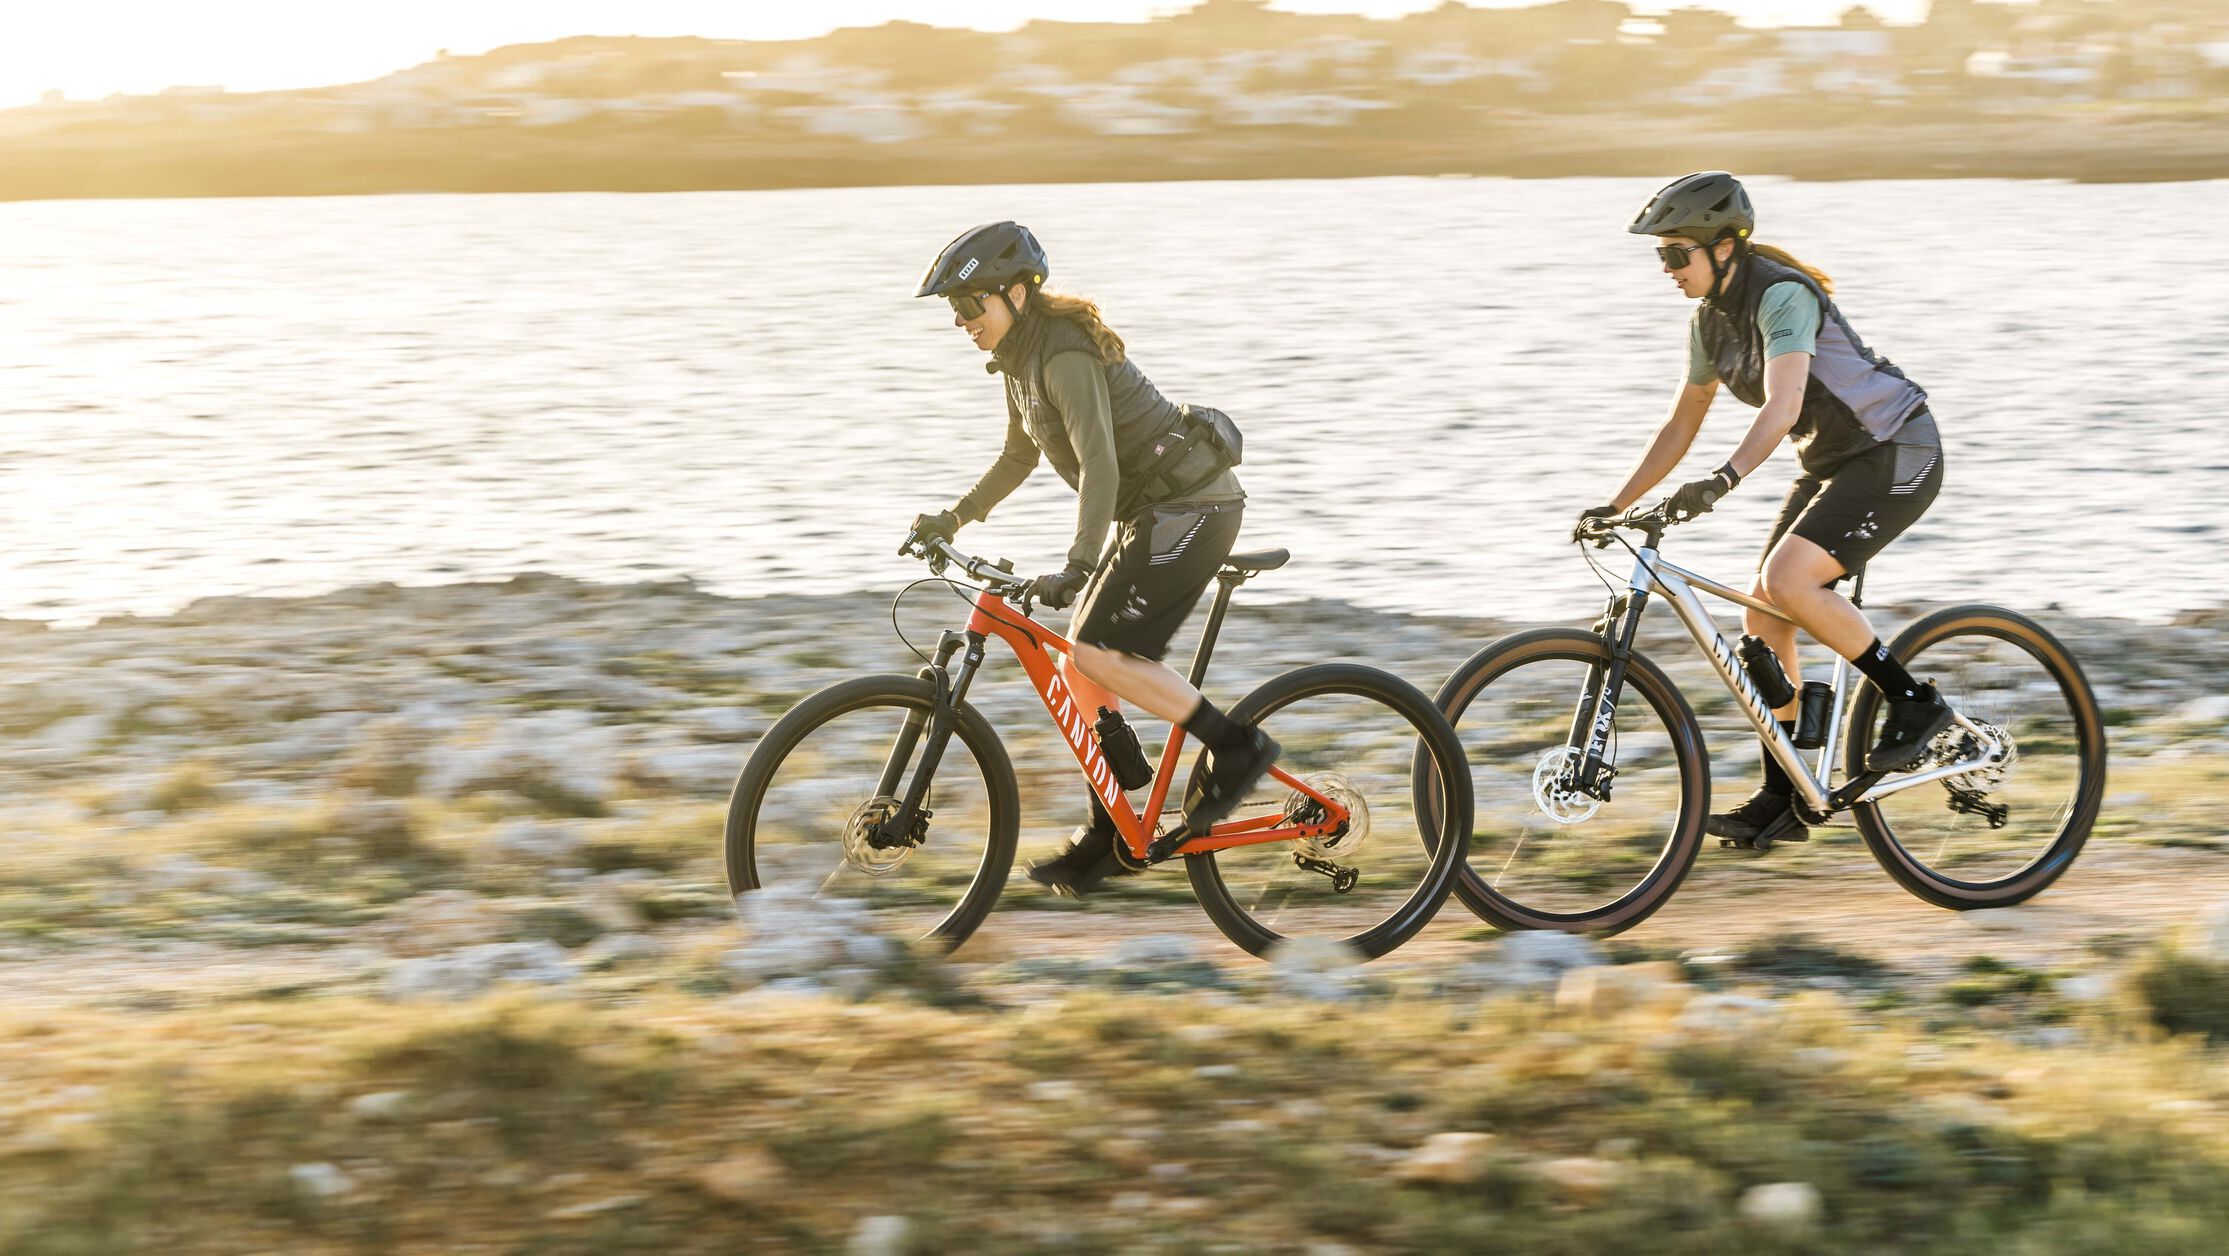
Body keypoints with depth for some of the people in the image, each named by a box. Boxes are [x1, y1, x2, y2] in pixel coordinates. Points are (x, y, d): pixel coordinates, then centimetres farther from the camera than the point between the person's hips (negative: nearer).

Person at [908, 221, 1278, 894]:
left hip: (1191, 505, -10)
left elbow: (1099, 466, -30)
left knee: (1097, 652, -18)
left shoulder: (1066, 357, -21)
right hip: (1154, 512, 10)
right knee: (1079, 668, 7)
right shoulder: (1022, 358, 10)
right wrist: (952, 519, 18)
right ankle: (1112, 838, 14)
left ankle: (1237, 746, -8)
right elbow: (1019, 457, 24)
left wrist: (1076, 566, -38)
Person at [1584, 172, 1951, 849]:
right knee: (1762, 620, 1)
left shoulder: (1782, 296, -23)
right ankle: (1782, 799, 8)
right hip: (1832, 462, 9)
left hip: (1896, 456, -9)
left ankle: (1915, 702, -11)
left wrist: (1723, 479, -51)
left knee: (1786, 581, -26)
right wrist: (1616, 506, 9)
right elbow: (1682, 424, 14)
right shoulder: (1711, 316, 4)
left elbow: (1781, 406, -37)